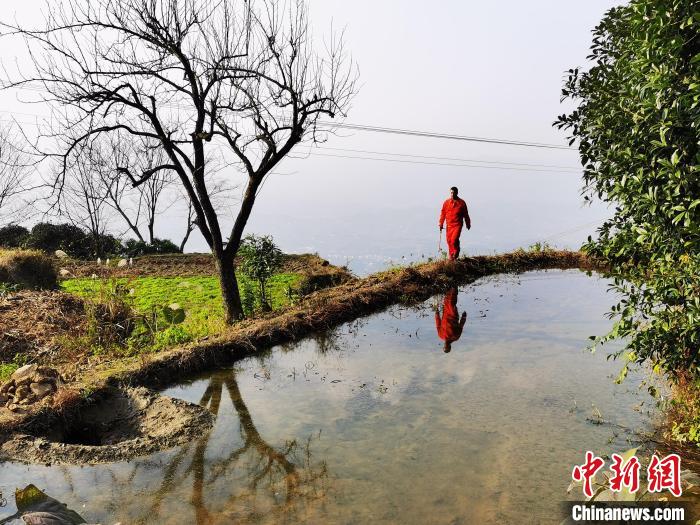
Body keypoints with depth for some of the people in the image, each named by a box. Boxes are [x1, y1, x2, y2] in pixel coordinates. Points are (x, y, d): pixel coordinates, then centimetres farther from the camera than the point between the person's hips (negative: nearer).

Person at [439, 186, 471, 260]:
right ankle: (451, 255, 21)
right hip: (449, 225, 3)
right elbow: (443, 214, 8)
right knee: (449, 241, 4)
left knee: (454, 240, -16)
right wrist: (441, 224, 5)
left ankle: (456, 252, 10)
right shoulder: (446, 203, 4)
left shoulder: (461, 203, 0)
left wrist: (468, 224, 15)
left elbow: (466, 215, 9)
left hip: (458, 225, -3)